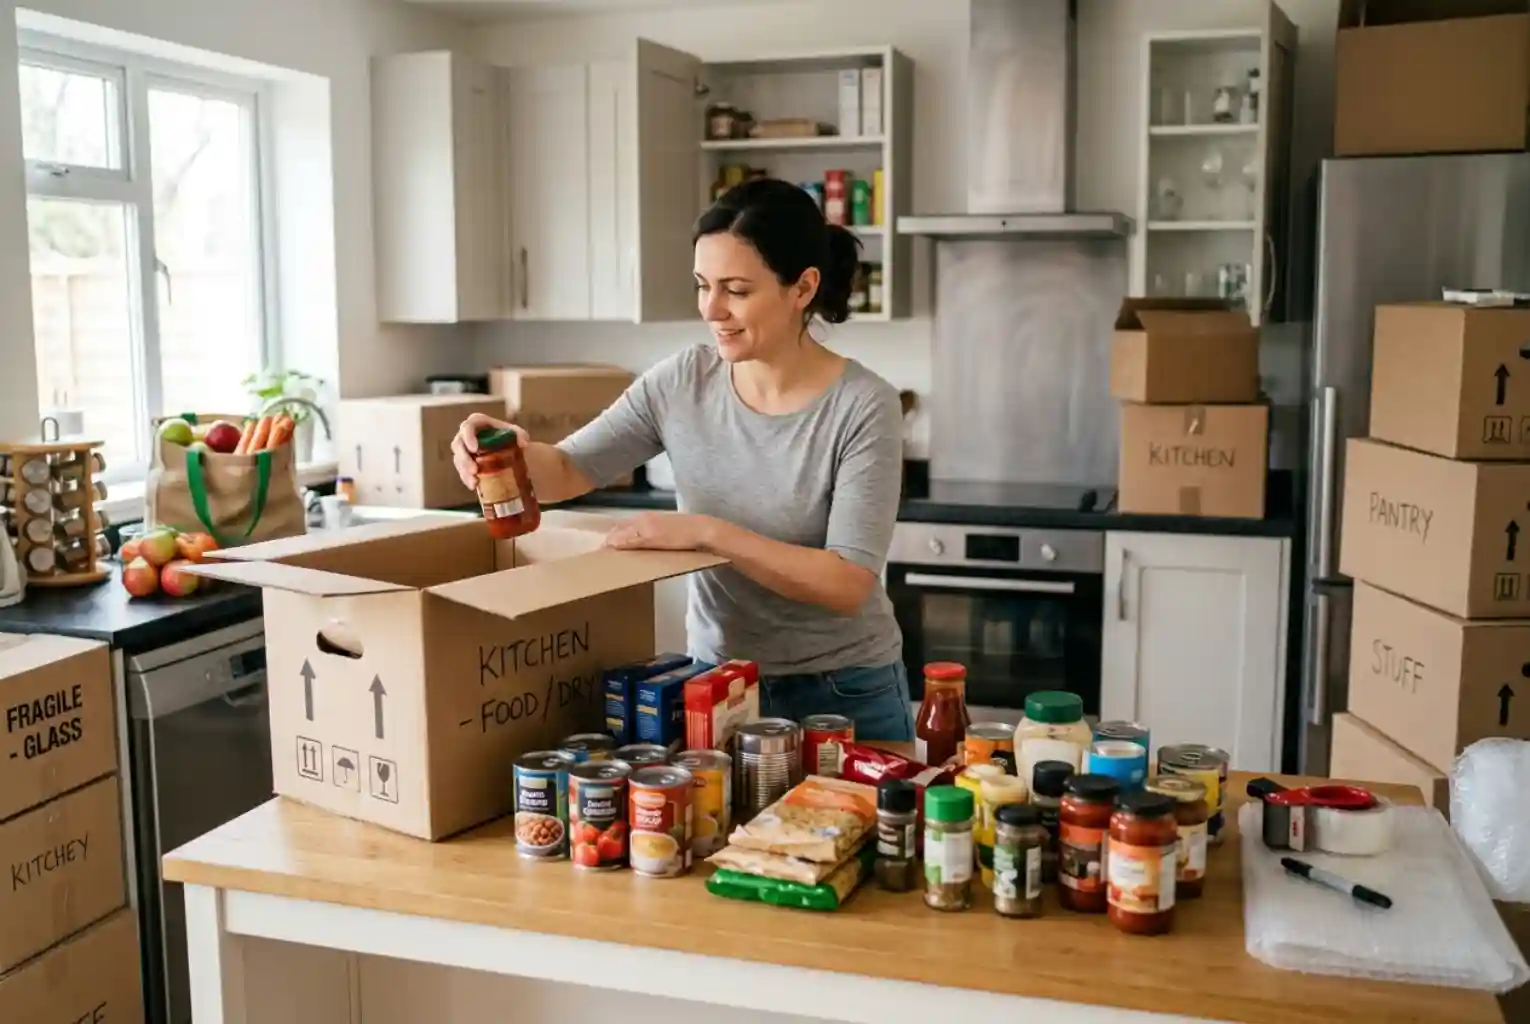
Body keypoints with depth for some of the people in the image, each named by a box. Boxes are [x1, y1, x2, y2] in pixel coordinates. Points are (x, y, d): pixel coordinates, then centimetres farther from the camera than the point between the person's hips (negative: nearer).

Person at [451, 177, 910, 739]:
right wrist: (514, 452, -23)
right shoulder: (680, 382, -6)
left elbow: (850, 584, -23)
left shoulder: (863, 406, -19)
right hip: (715, 684, 4)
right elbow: (568, 470, 0)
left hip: (844, 696, -3)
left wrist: (707, 532, -30)